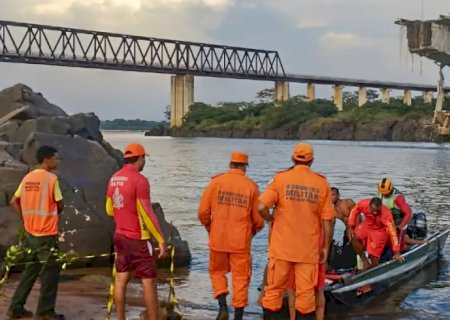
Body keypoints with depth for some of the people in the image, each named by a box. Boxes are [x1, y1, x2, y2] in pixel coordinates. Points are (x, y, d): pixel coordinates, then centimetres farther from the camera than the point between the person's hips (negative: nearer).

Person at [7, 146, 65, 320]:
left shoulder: (28, 178, 8)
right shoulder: (51, 178, -13)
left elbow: (14, 202, 11)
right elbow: (60, 205, -9)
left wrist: (26, 218, 13)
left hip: (30, 232, 7)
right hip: (47, 234, -7)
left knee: (30, 269, 17)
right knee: (50, 271, 3)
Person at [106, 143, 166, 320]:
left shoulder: (114, 178, 6)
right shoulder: (139, 180, -17)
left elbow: (109, 210, 15)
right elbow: (147, 214, -19)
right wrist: (161, 240, -15)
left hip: (120, 236, 8)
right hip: (138, 239, -8)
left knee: (121, 279, 11)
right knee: (149, 281, -1)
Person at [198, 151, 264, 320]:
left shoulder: (216, 181, -3)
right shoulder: (251, 186, -3)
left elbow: (203, 211, -3)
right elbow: (258, 219, 0)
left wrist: (209, 228, 16)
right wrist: (252, 231, 21)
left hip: (218, 239, 1)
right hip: (241, 241, 0)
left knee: (217, 271, 19)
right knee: (240, 277, 10)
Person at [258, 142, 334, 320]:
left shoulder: (281, 178, -5)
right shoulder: (322, 183, -1)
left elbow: (261, 207, -14)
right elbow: (327, 220, -1)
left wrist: (271, 219, 6)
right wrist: (326, 247, 8)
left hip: (282, 246, 0)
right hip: (309, 249, 0)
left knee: (274, 289, 11)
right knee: (305, 292, 8)